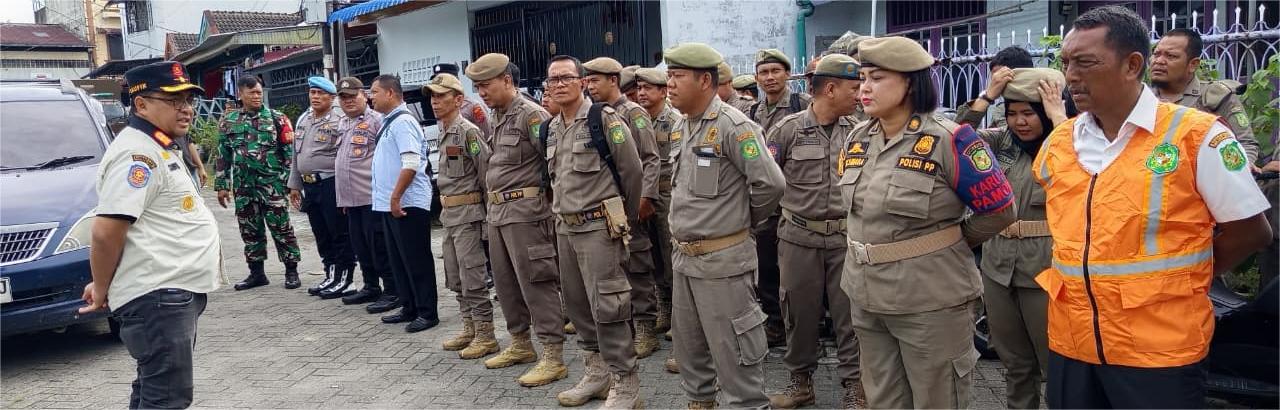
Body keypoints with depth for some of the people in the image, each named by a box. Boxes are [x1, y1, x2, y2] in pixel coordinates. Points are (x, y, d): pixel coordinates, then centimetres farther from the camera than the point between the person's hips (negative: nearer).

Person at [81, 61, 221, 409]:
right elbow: (107, 232, -22)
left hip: (175, 291, 10)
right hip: (157, 295, -10)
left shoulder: (160, 149, 18)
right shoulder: (138, 154, -15)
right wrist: (101, 289, -9)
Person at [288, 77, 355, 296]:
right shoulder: (303, 120, 15)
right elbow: (296, 155, 20)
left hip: (331, 185, -8)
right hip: (309, 185, 8)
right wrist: (295, 185, 17)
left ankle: (343, 280, 7)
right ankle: (331, 276, 24)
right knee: (321, 236, 14)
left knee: (340, 234, -1)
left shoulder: (339, 121, -9)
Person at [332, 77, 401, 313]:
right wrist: (342, 196, 21)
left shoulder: (376, 120, -7)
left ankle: (392, 292, 1)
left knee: (379, 246, -6)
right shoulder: (342, 124, 19)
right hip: (351, 198, 8)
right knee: (361, 247, 15)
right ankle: (371, 287, 27)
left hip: (372, 196, -8)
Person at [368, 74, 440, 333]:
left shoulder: (402, 122, -14)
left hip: (407, 204, -10)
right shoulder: (388, 122, 16)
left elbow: (411, 164, -23)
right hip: (390, 204, 10)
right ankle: (409, 308, 24)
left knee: (417, 261, -2)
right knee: (398, 261, 15)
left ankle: (427, 313, 5)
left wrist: (396, 197, -20)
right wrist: (391, 198, 18)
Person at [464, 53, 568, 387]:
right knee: (505, 282, 15)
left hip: (525, 210, -9)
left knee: (536, 283, -7)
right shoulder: (496, 119, 16)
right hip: (497, 211, 9)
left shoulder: (531, 114, -12)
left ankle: (553, 357, -1)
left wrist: (550, 197, -9)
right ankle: (520, 344, 29)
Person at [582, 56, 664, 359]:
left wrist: (645, 197, -17)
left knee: (637, 265, -2)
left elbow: (651, 159, -10)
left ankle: (645, 328, 6)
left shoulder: (634, 113, -5)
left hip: (629, 202, -7)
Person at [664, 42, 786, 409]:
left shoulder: (733, 126, -18)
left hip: (722, 259, -9)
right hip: (682, 256, 9)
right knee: (688, 343, 20)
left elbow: (770, 183, -20)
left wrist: (746, 219, -4)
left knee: (731, 349, 1)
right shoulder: (680, 126, 9)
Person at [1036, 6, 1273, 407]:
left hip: (1161, 350, -4)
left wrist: (1177, 281, 2)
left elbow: (1250, 231, -3)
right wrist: (1090, 277, 8)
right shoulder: (1057, 143, 5)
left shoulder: (1197, 136, -9)